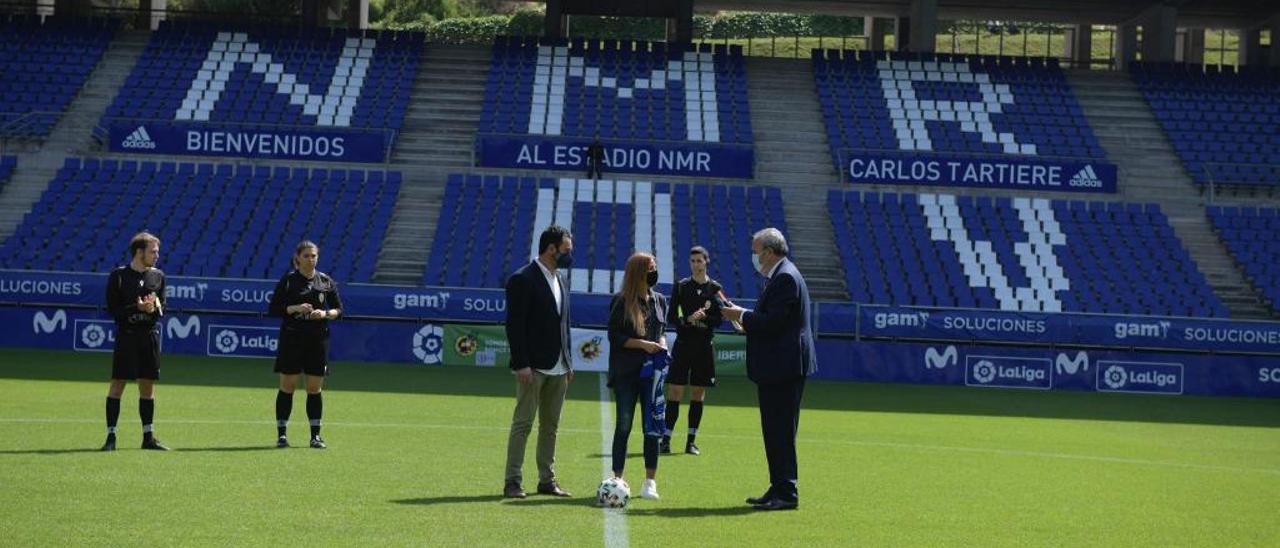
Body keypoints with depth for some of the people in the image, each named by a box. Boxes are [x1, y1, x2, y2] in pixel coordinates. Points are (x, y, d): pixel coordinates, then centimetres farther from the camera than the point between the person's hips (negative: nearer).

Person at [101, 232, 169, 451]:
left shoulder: (158, 276, 9)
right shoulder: (118, 276, -5)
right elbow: (112, 309, -7)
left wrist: (156, 307, -9)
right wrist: (137, 308, -19)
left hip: (151, 335, 4)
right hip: (126, 335, -4)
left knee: (148, 386, 8)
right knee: (118, 384, -4)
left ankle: (148, 437, 14)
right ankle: (111, 436, -1)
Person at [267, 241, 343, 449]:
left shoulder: (326, 282, 6)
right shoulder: (288, 280, -1)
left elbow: (339, 309, 12)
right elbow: (273, 309, -2)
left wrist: (325, 313, -9)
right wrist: (294, 308, -16)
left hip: (318, 340, 2)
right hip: (292, 338, -2)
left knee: (315, 388, 4)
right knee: (287, 386, 0)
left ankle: (315, 435, 10)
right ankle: (282, 434, 6)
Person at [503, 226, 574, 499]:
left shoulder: (559, 280, 15)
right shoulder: (522, 280, -10)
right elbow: (514, 325, -14)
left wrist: (569, 362, 14)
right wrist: (521, 364, -20)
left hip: (558, 368, 8)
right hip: (533, 368, -8)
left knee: (551, 426, 11)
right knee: (523, 423, -5)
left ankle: (547, 480, 17)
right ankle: (512, 482, -2)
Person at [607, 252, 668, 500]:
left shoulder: (659, 300, 10)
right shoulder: (621, 302, -5)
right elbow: (614, 336, -6)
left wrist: (662, 343, 0)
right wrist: (642, 344, -14)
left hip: (652, 370, 4)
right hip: (626, 372, -4)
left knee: (652, 426, 3)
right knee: (623, 426, 0)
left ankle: (650, 481, 9)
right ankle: (618, 479, 7)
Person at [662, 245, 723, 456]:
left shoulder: (715, 288, 4)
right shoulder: (681, 286, 3)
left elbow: (720, 320, 2)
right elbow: (671, 317, 1)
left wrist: (703, 318, -16)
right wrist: (687, 320, -17)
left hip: (704, 346, 1)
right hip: (683, 344, -1)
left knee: (699, 395, 4)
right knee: (674, 393, -6)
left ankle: (691, 441, 9)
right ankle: (666, 440, -5)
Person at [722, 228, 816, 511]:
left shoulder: (785, 278, -16)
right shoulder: (780, 276, 17)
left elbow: (772, 322, -23)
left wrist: (742, 315, -10)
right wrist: (743, 315, 8)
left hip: (783, 369, -11)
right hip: (777, 369, 11)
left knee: (781, 432, -7)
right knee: (776, 432, 14)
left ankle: (786, 493, -5)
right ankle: (779, 489, 20)